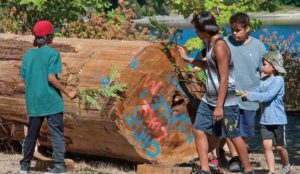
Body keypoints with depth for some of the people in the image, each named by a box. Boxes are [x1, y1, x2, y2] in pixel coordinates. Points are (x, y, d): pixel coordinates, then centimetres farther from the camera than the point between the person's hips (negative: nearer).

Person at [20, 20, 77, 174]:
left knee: (32, 134, 16)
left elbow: (25, 78, 7)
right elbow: (51, 77, -15)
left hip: (34, 102, 5)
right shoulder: (52, 53, -8)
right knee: (57, 134, -2)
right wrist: (68, 92, -9)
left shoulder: (28, 55, 7)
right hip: (52, 101, -5)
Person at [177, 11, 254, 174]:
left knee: (234, 136, 0)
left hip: (225, 99, -9)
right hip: (209, 98, 9)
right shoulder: (209, 43, 8)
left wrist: (219, 106, -22)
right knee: (198, 129, 7)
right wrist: (187, 58, 27)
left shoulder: (219, 46, -21)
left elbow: (224, 79, -22)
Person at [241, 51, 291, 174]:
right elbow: (258, 93, 2)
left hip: (278, 119, -5)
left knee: (280, 146, 9)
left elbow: (268, 96, -24)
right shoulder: (263, 80, 6)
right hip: (265, 120, 5)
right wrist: (246, 94, -18)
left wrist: (250, 96, -23)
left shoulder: (279, 80, -15)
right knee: (267, 145, -5)